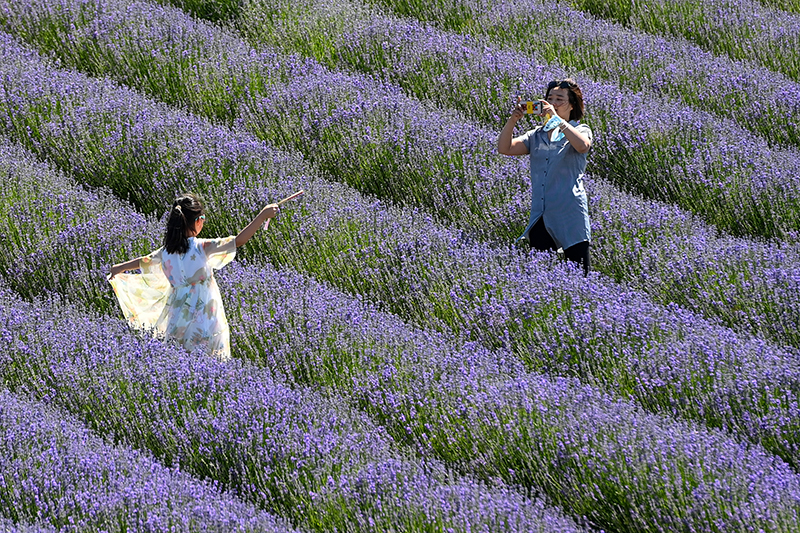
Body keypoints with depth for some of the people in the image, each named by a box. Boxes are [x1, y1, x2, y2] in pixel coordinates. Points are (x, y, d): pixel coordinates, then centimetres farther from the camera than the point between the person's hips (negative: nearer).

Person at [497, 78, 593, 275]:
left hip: (570, 215, -4)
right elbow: (504, 148, 6)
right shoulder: (536, 136, 16)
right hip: (540, 217, 4)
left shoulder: (580, 130, 5)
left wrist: (557, 118, -19)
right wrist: (513, 120, -9)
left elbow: (583, 146, -19)